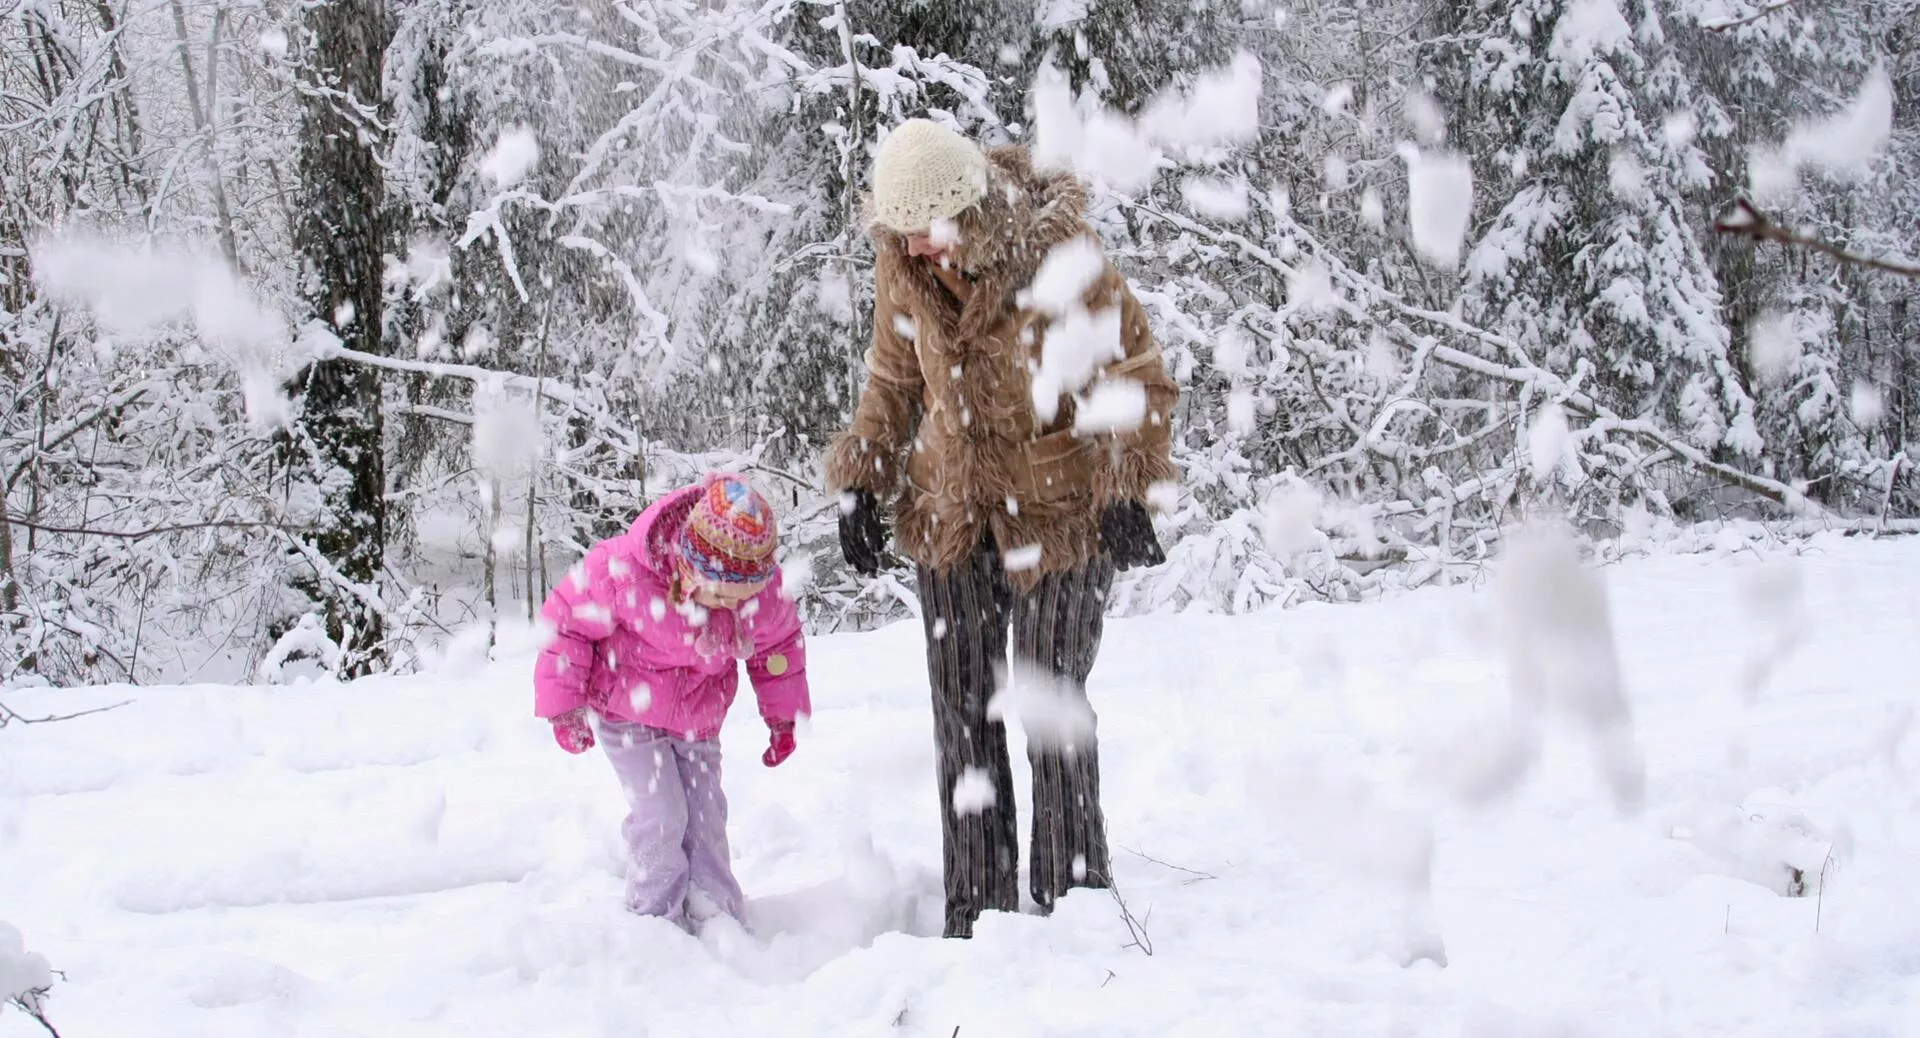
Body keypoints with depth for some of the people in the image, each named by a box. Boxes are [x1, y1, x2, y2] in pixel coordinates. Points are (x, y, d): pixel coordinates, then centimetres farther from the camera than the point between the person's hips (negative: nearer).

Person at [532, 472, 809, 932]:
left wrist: (784, 715, 8)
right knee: (662, 816, -12)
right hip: (627, 709, -4)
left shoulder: (764, 589, -21)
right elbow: (567, 619, -17)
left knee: (706, 816, 6)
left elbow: (780, 643, 2)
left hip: (699, 718, 4)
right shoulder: (624, 570, -33)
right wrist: (564, 705, -12)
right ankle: (658, 923, 4)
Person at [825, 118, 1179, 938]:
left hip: (1060, 511, -4)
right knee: (962, 715, 6)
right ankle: (976, 912, 14)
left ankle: (1072, 902, 13)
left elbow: (1141, 383, -11)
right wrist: (861, 482, 2)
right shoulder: (903, 269, -4)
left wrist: (1126, 492, -20)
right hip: (949, 513, 5)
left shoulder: (1062, 258, -19)